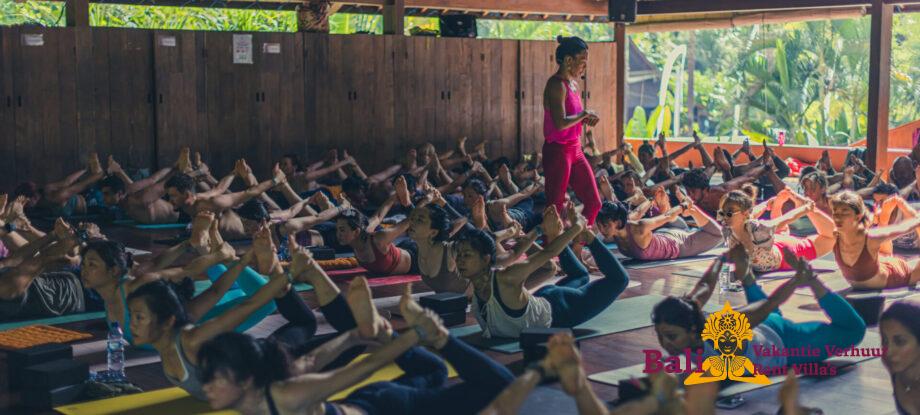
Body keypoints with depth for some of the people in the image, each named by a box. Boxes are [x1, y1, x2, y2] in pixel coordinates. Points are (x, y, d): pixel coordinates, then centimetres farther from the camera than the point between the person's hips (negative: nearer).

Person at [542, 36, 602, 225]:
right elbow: (560, 123, -27)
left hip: (575, 150, 9)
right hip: (558, 151, -9)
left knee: (594, 203, 10)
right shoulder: (557, 84, -16)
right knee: (555, 208, -2)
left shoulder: (573, 83, 12)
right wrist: (584, 114, -13)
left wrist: (586, 119, 3)